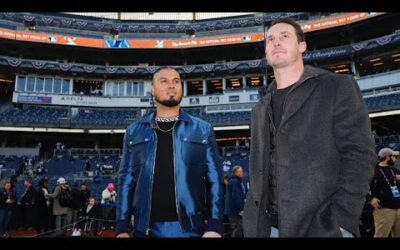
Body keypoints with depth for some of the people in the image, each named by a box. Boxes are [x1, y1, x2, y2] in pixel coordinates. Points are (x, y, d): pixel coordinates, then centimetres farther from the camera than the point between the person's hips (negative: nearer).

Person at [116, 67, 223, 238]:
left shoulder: (203, 130, 2)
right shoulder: (134, 131, 6)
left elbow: (214, 180, -1)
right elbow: (126, 180, 6)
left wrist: (214, 227, -8)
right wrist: (121, 228, 0)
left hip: (191, 228, -1)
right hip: (147, 228, 1)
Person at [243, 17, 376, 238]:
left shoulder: (338, 87, -1)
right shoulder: (260, 109, 13)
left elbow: (359, 154, -9)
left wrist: (340, 221, -18)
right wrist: (254, 222, 5)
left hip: (322, 225, -4)